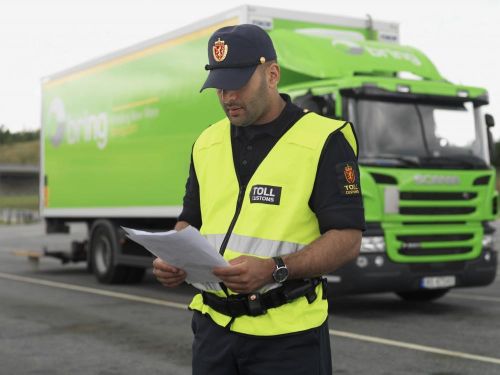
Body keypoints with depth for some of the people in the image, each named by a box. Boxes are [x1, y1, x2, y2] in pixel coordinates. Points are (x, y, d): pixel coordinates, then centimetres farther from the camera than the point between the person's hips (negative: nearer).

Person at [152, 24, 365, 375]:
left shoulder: (323, 141, -9)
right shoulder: (207, 143, 9)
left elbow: (347, 238, -13)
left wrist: (274, 269, -26)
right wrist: (174, 259, -2)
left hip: (286, 333, -5)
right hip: (213, 323, 5)